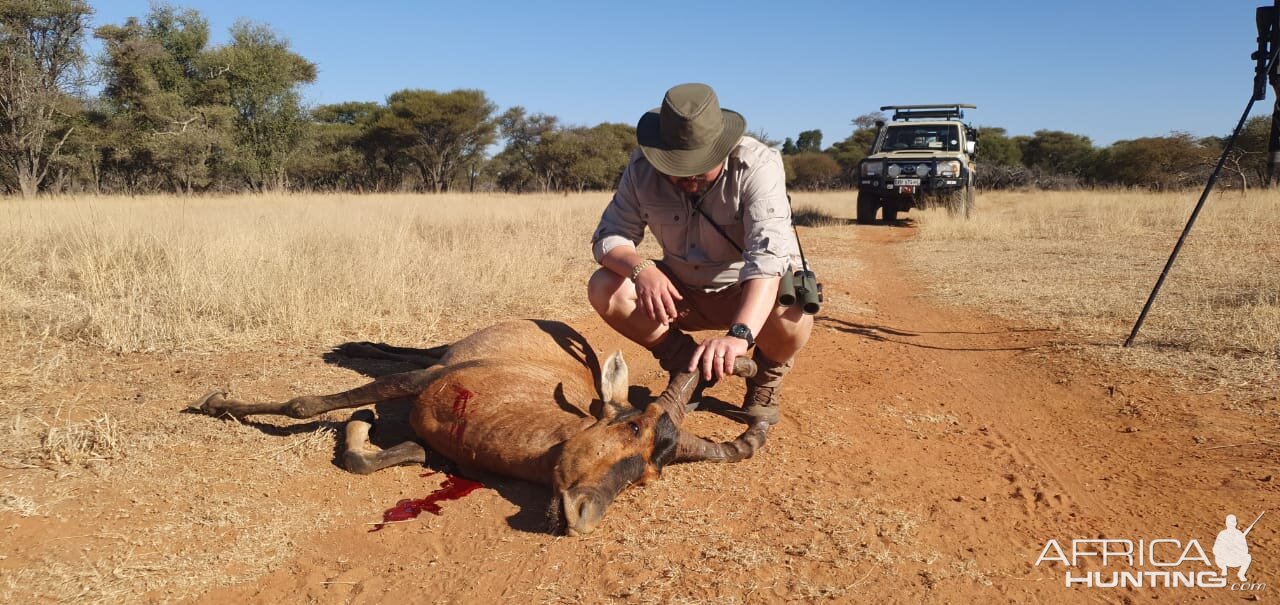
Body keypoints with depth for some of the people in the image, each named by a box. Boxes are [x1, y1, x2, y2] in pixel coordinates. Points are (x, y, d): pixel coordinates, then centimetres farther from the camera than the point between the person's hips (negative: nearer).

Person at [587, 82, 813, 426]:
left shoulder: (758, 165, -27)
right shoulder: (643, 167, -15)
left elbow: (768, 255, -40)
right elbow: (609, 236, -12)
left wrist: (739, 334, -56)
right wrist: (641, 269, -37)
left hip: (752, 295, -3)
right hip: (682, 293, 4)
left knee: (792, 319, -37)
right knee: (604, 288, -19)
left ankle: (767, 377, 1)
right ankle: (686, 366, 2)